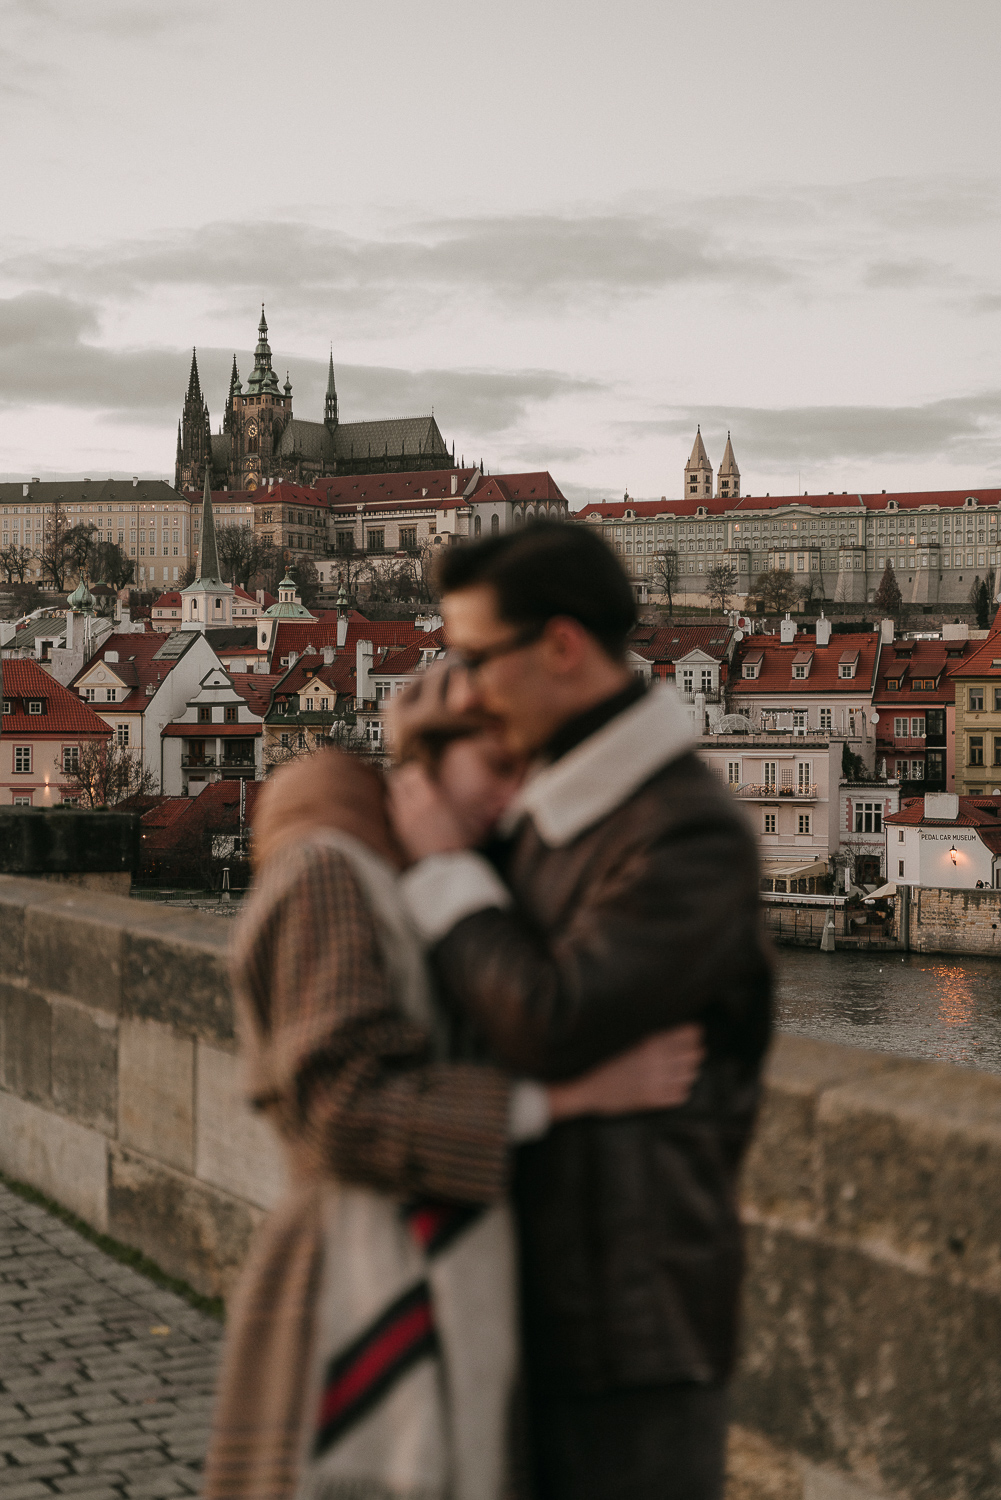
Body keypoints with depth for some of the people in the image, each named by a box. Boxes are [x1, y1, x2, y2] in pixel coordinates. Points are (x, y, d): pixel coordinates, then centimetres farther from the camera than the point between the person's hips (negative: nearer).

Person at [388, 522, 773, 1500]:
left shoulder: (691, 835, -21)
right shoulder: (555, 803, 6)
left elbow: (551, 1027, -27)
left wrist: (442, 866, -15)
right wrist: (430, 714, 6)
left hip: (635, 1317, -9)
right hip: (554, 1283, 9)